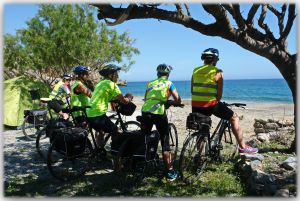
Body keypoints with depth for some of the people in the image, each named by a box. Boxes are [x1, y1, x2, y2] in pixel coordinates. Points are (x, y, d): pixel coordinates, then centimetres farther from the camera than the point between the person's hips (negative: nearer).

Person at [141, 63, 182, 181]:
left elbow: (146, 98, 19)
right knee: (165, 143, 5)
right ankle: (170, 172, 10)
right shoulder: (168, 83, 12)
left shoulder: (150, 83, 22)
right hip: (159, 113, -3)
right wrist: (172, 102, 28)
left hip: (145, 112, 4)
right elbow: (178, 100, 7)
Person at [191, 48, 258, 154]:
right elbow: (219, 94, -1)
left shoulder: (195, 71, 11)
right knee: (234, 118, 15)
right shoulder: (217, 72, -1)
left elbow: (192, 90, 13)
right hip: (211, 104, -4)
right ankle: (243, 147, 17)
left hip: (196, 106, 4)